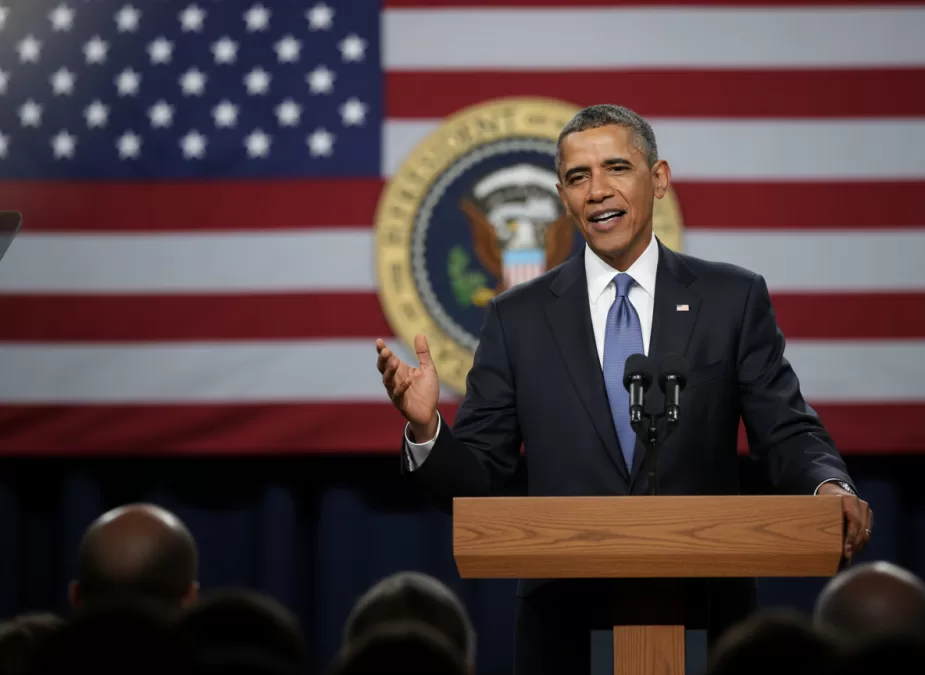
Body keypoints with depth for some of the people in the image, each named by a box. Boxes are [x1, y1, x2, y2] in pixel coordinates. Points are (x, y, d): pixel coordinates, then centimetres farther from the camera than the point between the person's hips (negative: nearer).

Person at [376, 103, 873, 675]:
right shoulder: (518, 318, 6)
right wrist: (426, 428, -16)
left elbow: (788, 435, 1)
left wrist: (830, 486, -21)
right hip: (566, 616, 1)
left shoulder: (734, 299, 4)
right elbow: (479, 477, 4)